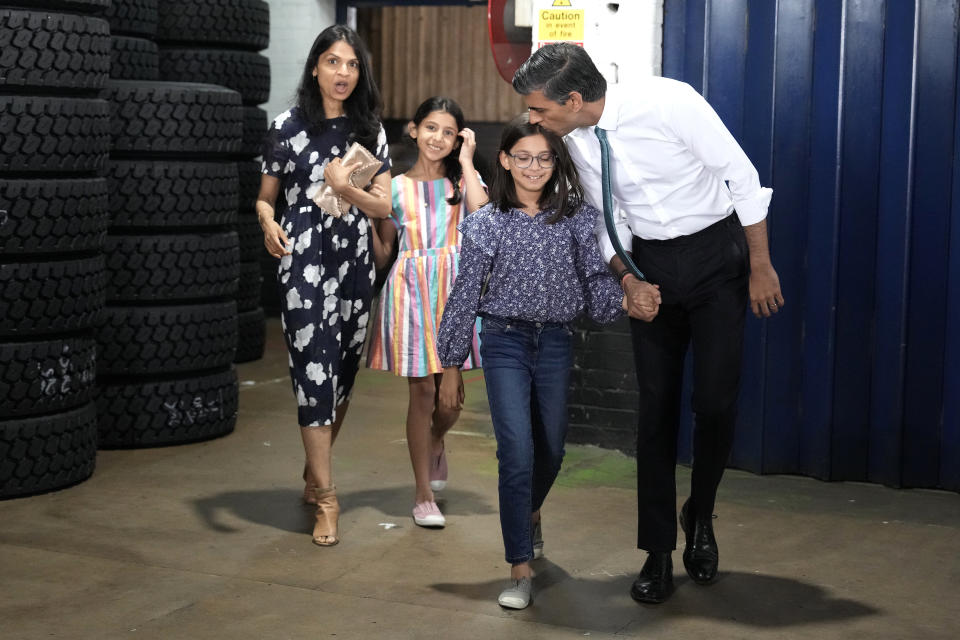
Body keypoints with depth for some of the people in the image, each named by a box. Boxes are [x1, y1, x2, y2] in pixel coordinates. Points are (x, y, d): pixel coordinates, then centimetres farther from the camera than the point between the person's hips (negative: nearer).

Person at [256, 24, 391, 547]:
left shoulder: (370, 131, 8)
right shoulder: (287, 127, 1)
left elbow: (385, 206, 5)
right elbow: (265, 197, 6)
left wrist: (346, 188, -13)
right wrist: (269, 223, -16)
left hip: (354, 262, 4)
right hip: (303, 262, -3)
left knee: (343, 371, 10)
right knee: (313, 370, -8)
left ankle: (314, 473, 29)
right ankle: (326, 498, -3)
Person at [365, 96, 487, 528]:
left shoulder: (463, 179, 9)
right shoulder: (396, 187, 9)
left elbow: (481, 215, -15)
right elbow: (382, 255, 11)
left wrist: (466, 161, -7)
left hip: (453, 287, 1)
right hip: (410, 286, -1)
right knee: (422, 389, -2)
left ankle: (434, 445, 42)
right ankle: (423, 496, 8)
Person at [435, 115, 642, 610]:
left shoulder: (576, 217, 1)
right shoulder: (486, 224, -3)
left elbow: (595, 280, -2)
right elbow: (465, 296, 0)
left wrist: (624, 301, -24)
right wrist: (451, 365, 1)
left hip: (555, 342, 3)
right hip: (505, 343, -3)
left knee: (550, 451, 16)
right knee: (518, 454, -11)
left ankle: (530, 514, 49)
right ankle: (520, 569, -6)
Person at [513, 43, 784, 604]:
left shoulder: (667, 102, -23)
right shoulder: (576, 138, -5)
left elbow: (743, 176, -16)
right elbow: (608, 218, 8)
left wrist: (761, 266, -11)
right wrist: (628, 280, -9)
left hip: (716, 253, -4)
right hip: (649, 266, 5)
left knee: (716, 403, -8)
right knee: (657, 407, 4)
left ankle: (700, 516, 21)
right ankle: (659, 555, 13)